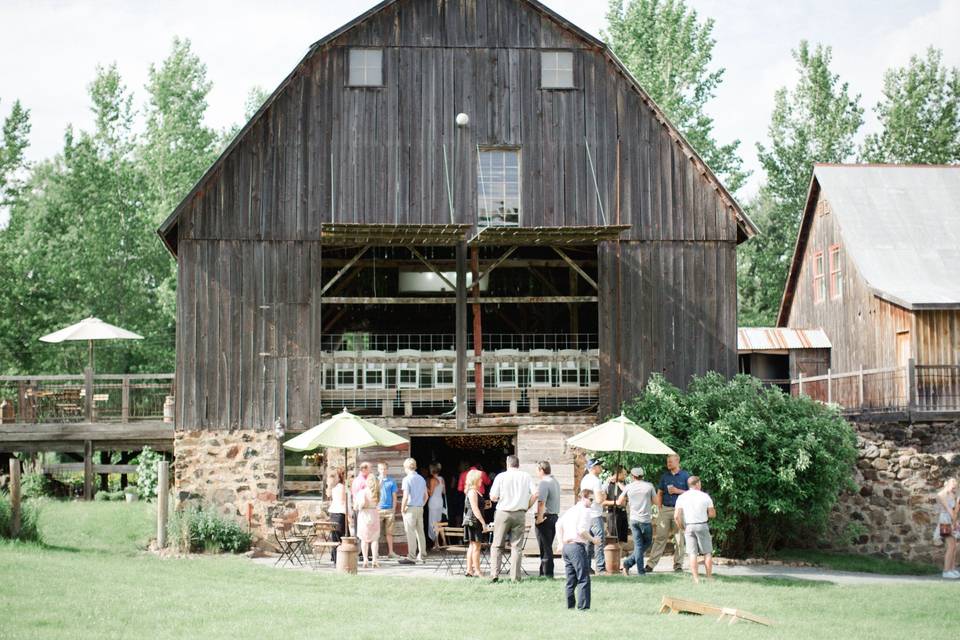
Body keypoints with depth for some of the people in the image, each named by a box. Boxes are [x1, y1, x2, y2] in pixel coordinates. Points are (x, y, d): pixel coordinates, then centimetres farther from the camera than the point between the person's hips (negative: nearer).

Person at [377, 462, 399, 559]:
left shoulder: (391, 481, 8)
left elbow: (394, 497, 8)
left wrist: (394, 510, 2)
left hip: (389, 510, 1)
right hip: (378, 510, -1)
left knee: (389, 532, 4)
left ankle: (390, 552, 7)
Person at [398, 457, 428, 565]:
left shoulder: (407, 479, -10)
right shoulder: (422, 479, 12)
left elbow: (406, 496, -16)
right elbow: (426, 496, 16)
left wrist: (402, 509, -6)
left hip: (410, 508, -7)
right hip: (420, 508, 7)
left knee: (410, 533, -4)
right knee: (420, 532, 10)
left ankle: (411, 557, -4)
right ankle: (422, 556, 14)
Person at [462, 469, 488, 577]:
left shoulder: (476, 491, 17)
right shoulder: (472, 492, -14)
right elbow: (475, 509, -19)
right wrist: (483, 522, -19)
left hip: (475, 523, 10)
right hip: (473, 522, -10)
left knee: (472, 546, 11)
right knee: (476, 546, -8)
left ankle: (469, 570, 13)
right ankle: (477, 571, -6)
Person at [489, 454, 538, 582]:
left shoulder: (501, 476, -1)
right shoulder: (526, 476, 5)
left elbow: (493, 497, -5)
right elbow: (535, 494, -3)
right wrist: (527, 507, 10)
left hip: (503, 513, -2)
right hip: (520, 514, 2)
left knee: (497, 545, 5)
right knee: (517, 546, 6)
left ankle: (495, 574, -3)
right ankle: (515, 577, 2)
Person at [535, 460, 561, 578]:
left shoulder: (544, 483, -15)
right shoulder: (555, 481, 16)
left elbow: (541, 503, -24)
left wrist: (539, 518, -23)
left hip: (545, 517, -9)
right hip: (555, 515, 9)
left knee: (545, 547, -4)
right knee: (548, 546, 14)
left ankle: (546, 573, -3)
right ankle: (546, 572, 18)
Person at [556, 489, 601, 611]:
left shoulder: (570, 510, 17)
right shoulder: (585, 511, -9)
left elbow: (559, 524, 20)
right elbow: (581, 530, -19)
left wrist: (562, 541, 19)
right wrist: (593, 539, -7)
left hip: (566, 546, 9)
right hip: (577, 546, -9)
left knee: (571, 580, 14)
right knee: (583, 579, -6)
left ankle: (570, 605, 16)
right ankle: (583, 607, -10)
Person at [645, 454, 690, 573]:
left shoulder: (685, 475, 1)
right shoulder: (665, 476, 13)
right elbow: (659, 493, 17)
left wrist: (677, 491, -11)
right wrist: (659, 507, 6)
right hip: (665, 509, 3)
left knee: (679, 538, 1)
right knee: (660, 537, -2)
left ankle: (678, 564, 8)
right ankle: (651, 563, -4)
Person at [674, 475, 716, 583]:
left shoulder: (682, 497, 0)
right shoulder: (705, 496, -2)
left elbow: (676, 516, -8)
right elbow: (712, 514, 1)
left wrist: (681, 528, 6)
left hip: (688, 527, 1)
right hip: (702, 526, -1)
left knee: (693, 554, 2)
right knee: (707, 553, 9)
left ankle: (696, 579, -1)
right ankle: (709, 577, 11)